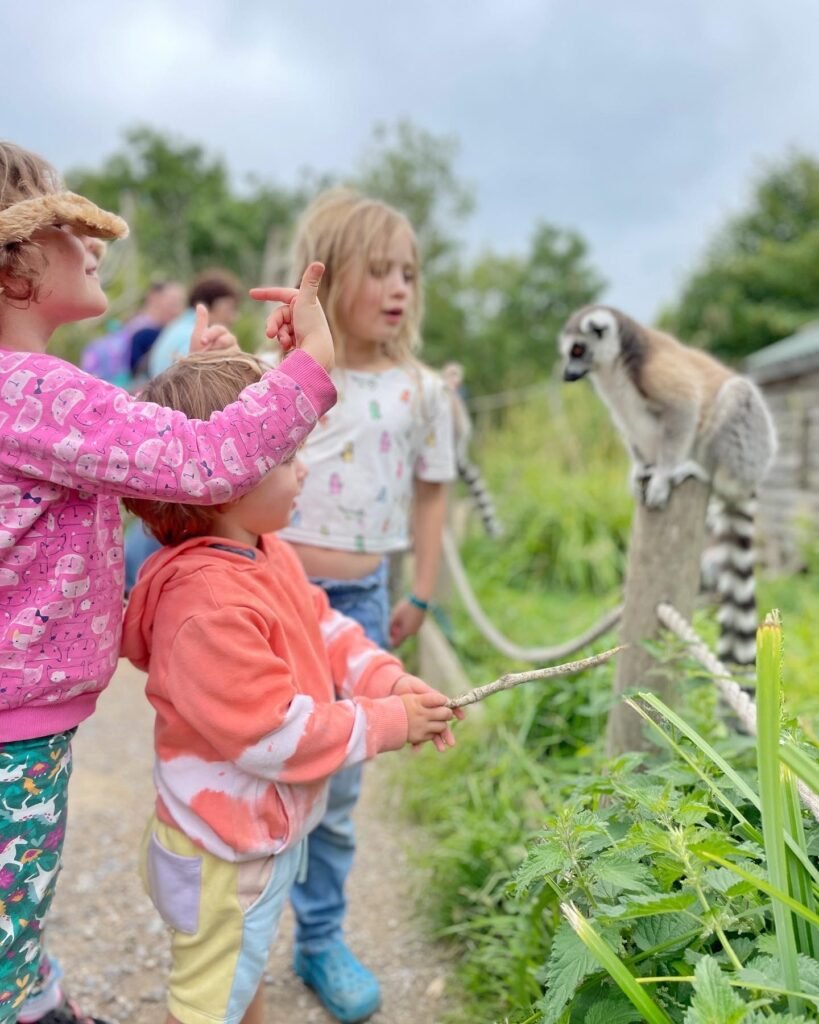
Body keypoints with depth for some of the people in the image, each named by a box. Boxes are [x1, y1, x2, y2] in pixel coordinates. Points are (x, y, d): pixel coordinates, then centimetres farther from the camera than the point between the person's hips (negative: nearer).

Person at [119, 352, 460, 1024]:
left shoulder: (268, 556, -3)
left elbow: (325, 629, 7)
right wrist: (387, 722, -22)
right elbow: (273, 735, -32)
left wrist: (392, 682, -8)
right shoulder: (209, 609, -35)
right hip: (224, 860, -9)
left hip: (266, 832, 9)